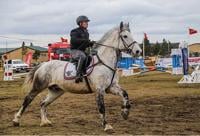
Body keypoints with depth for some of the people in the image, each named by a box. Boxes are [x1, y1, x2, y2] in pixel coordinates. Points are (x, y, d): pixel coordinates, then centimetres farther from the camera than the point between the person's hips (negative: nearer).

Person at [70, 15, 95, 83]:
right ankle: (78, 74, -43)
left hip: (83, 51, 9)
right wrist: (84, 40, -30)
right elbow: (73, 40, -24)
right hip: (75, 51, -9)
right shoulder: (75, 32, -6)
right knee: (82, 56, -36)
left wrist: (90, 43, 5)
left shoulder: (86, 32, 19)